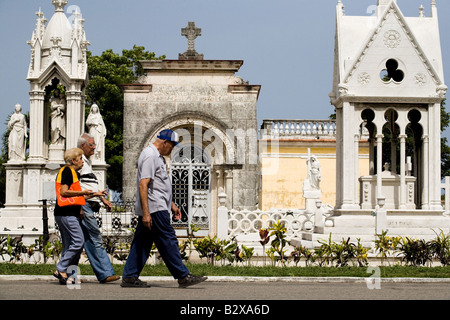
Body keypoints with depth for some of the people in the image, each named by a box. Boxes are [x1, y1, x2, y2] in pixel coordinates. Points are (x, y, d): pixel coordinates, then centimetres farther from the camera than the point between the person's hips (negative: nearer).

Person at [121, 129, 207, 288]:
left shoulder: (158, 157, 21)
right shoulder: (150, 156, -13)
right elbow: (143, 185, -21)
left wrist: (171, 204, 28)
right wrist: (146, 213, -26)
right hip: (154, 209, -11)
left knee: (142, 242, 9)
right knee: (168, 241, -8)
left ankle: (129, 277, 10)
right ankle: (183, 276, -6)